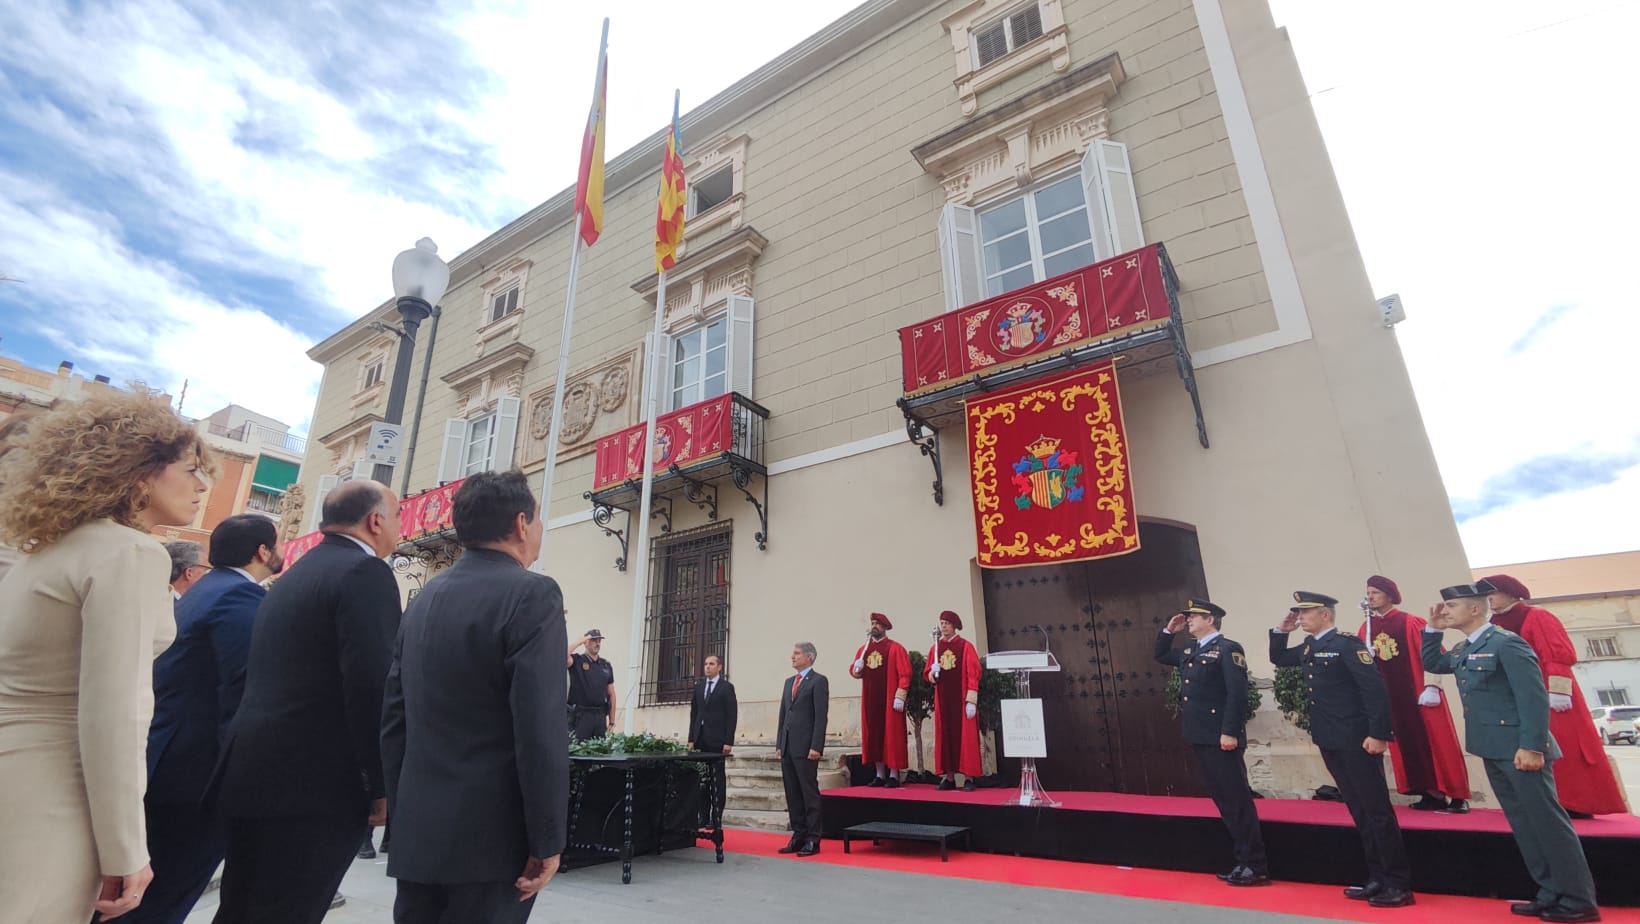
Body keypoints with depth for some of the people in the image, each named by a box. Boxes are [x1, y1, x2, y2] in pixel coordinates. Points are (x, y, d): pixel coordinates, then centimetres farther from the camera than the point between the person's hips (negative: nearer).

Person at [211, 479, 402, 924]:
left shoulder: (294, 575, 16)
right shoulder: (365, 572, -14)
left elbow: (271, 676, 18)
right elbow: (371, 685, -22)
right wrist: (383, 783, -14)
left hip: (256, 774, 9)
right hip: (315, 782, -9)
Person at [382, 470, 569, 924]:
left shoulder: (425, 597, 8)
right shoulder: (532, 593, -15)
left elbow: (393, 716, 10)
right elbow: (541, 728, -21)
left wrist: (402, 814, 18)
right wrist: (547, 840, -13)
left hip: (418, 831, 7)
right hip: (492, 834, -7)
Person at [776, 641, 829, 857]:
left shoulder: (818, 681, -6)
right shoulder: (789, 681, 17)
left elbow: (821, 716, -11)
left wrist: (816, 747, -17)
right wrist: (779, 744, 13)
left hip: (805, 747, -7)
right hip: (788, 747, 7)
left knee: (809, 793, -1)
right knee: (792, 794, 11)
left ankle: (812, 840, 8)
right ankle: (798, 836, 20)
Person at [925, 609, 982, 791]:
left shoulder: (965, 646, -4)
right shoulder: (935, 648, 9)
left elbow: (973, 674, -9)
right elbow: (927, 674, 12)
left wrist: (971, 700, -16)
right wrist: (932, 673, -11)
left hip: (961, 698, -4)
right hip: (943, 699, 4)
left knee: (965, 736, -2)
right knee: (945, 736, 5)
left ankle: (968, 778, 3)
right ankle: (949, 776, 12)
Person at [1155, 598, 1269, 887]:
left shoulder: (1228, 649, -10)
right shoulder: (1189, 650, 14)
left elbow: (1237, 694, -17)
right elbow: (1160, 656, 28)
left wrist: (1230, 732, -21)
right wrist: (1169, 630, 15)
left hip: (1221, 738, -8)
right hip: (1199, 737, 8)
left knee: (1238, 800, -1)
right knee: (1223, 800, 13)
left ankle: (1256, 866, 8)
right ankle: (1243, 860, 22)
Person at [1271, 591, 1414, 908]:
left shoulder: (1348, 644, -13)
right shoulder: (1308, 649, 10)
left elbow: (1375, 689, -18)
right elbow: (1277, 659, 25)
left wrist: (1378, 734, -21)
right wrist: (1281, 630, 10)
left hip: (1356, 741, -8)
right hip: (1329, 742, 8)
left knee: (1378, 810, 0)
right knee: (1359, 811, 13)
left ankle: (1399, 884, 9)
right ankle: (1378, 879, 21)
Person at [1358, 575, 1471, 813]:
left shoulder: (1410, 622, -7)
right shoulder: (1367, 627, 6)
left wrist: (1431, 685, -13)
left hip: (1419, 692, -4)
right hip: (1390, 697, 5)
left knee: (1436, 743, 1)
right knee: (1407, 746, 7)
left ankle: (1456, 796, 11)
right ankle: (1432, 794, 17)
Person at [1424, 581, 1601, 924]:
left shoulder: (1506, 643, -16)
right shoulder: (1463, 649, 10)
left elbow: (1534, 696, -19)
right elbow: (1431, 664, 24)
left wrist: (1532, 747, -22)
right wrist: (1432, 629, 10)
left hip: (1518, 749, -9)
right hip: (1492, 750, 9)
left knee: (1548, 821, 0)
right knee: (1524, 823, 14)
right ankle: (1551, 895, 22)